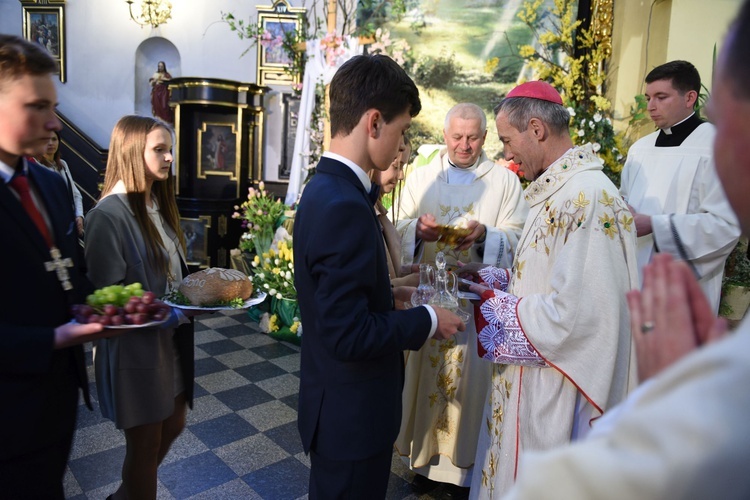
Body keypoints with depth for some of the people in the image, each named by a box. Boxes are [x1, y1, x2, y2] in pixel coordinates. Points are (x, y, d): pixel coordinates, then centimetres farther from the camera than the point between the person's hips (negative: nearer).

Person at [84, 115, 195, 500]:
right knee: (145, 442, 10)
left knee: (173, 425, 22)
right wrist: (170, 313, -25)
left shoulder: (158, 203, 7)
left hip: (171, 339, 9)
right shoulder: (108, 214, -19)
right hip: (135, 346, -8)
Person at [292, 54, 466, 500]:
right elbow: (350, 335, -28)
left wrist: (390, 292, 8)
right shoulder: (345, 207, -28)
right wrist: (427, 321, -17)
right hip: (352, 415, -9)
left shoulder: (326, 188, 2)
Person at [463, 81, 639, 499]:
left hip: (559, 390, -9)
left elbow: (573, 315, -27)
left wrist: (492, 304, -15)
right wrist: (493, 278, 3)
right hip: (535, 378, 9)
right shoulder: (560, 189, 7)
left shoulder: (586, 197, -24)